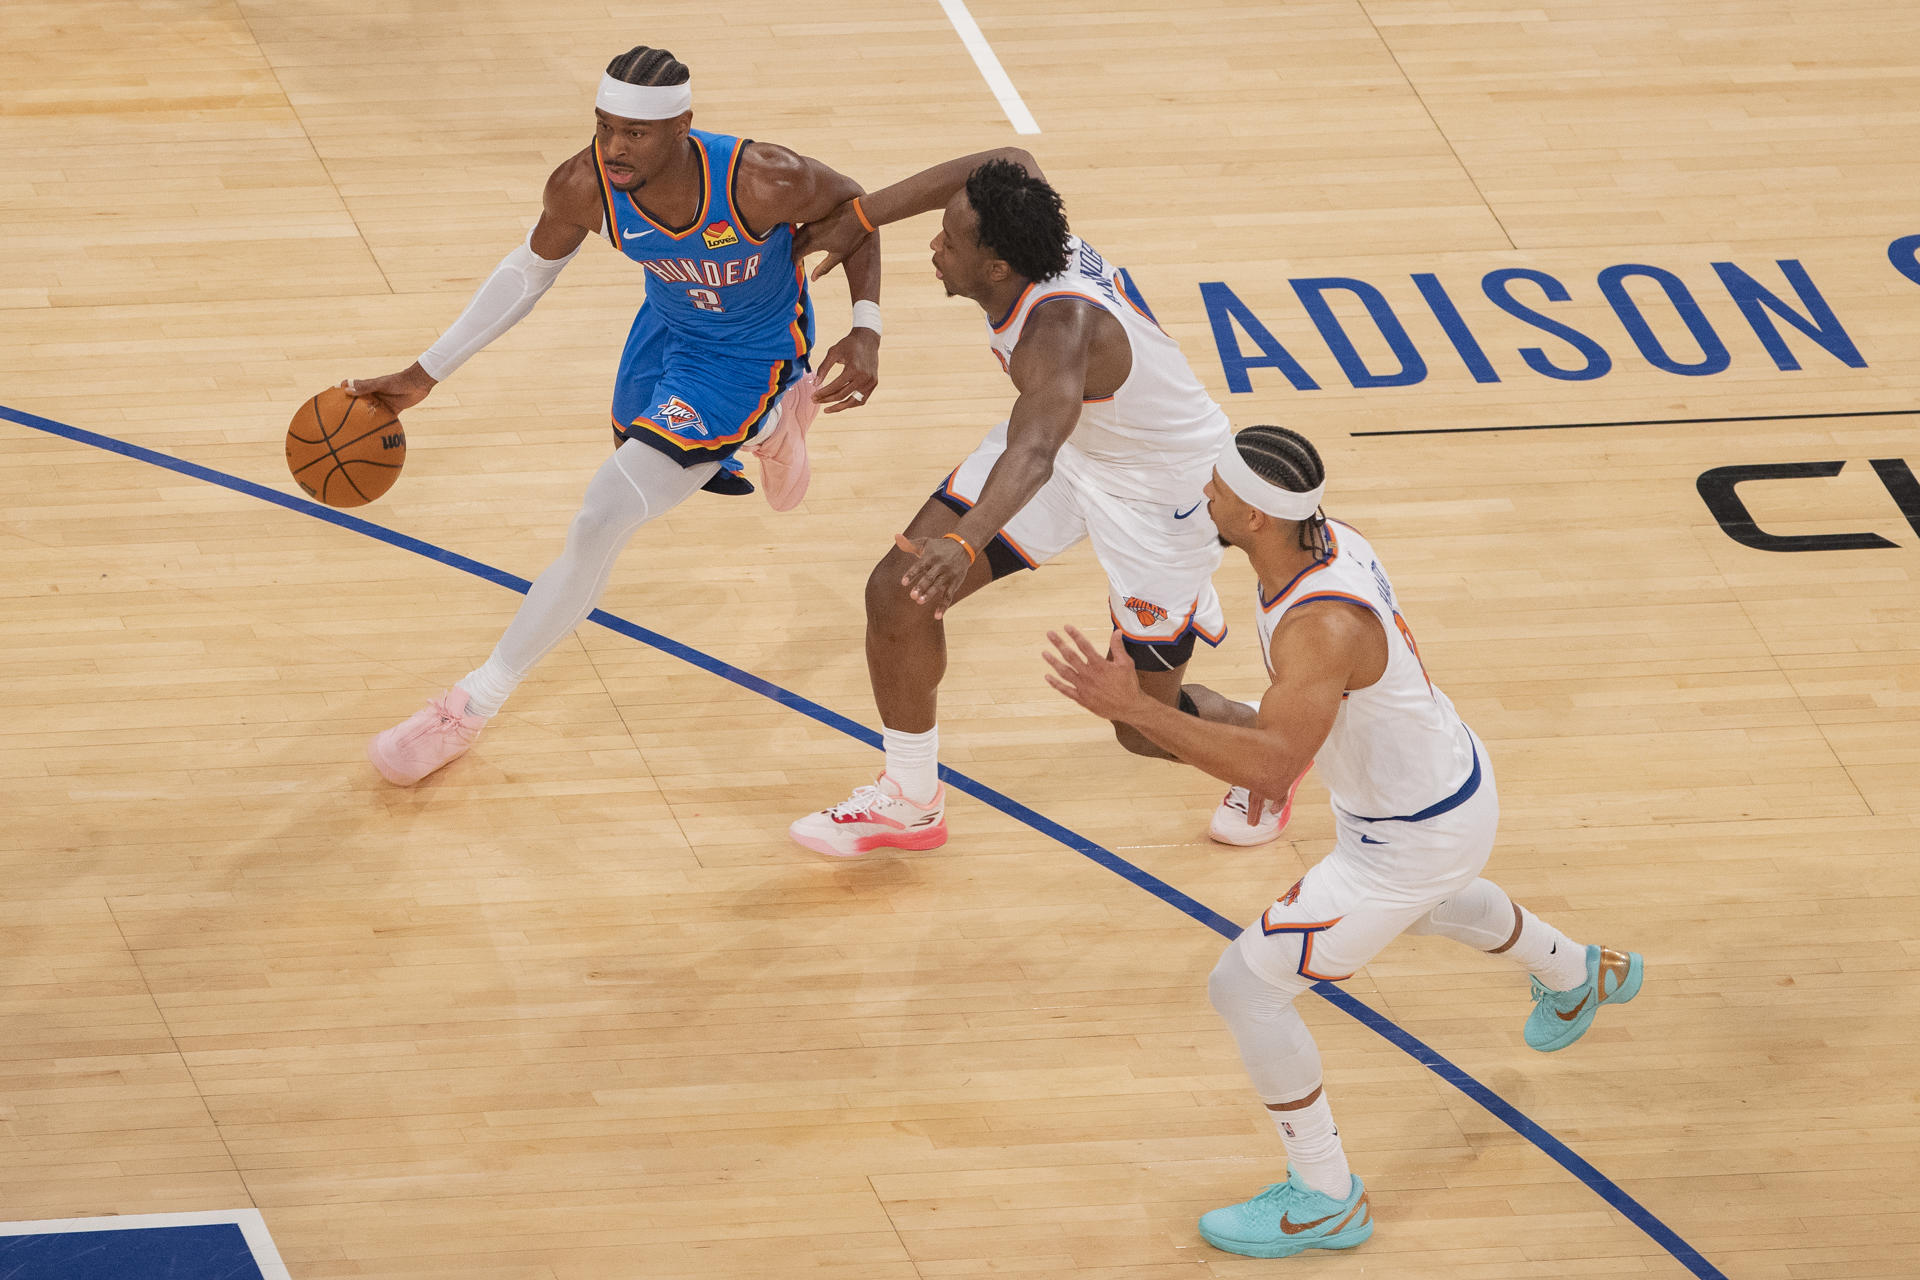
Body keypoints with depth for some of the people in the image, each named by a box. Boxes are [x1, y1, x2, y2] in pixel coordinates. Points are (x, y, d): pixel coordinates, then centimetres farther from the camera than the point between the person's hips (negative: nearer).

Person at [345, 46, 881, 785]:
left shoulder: (759, 183, -38)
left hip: (748, 356, -5)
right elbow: (530, 271, -7)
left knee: (602, 523, -14)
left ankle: (474, 704, -1)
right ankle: (776, 422, 62)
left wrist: (866, 329, -27)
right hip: (668, 328, 5)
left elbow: (853, 205, -16)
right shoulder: (584, 186, -28)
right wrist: (423, 375, -8)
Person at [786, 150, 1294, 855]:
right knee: (898, 593, -5)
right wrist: (860, 218, 3)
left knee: (1147, 726, 3)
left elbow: (1033, 454, -58)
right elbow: (1012, 163, 4)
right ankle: (908, 802, 15)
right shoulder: (1034, 239, -19)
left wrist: (964, 542, -76)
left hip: (1162, 487, -8)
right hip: (1066, 438, 8)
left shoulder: (1059, 328, -42)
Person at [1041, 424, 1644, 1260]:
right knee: (1432, 903, 43)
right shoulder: (1330, 540, -10)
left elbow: (1270, 767, -50)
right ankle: (1579, 977, 71)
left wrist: (1132, 708, -53)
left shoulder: (1320, 626, -38)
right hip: (1454, 778, 10)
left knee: (1245, 988, -6)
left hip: (1414, 839, -10)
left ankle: (1327, 1200, 10)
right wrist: (1257, 726, 13)